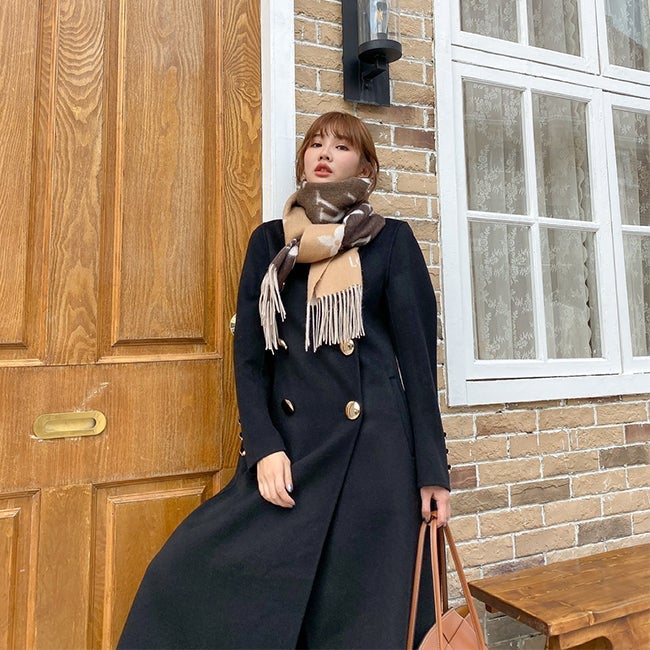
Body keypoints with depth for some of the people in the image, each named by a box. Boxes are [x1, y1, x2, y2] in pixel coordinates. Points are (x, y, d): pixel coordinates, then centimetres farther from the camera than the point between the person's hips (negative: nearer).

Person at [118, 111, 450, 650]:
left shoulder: (391, 239, 5)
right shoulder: (270, 241, 11)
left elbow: (418, 353, 2)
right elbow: (249, 356, 7)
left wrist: (432, 469, -2)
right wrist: (263, 447, -7)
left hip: (372, 447, -1)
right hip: (287, 444, 2)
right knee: (188, 577, -4)